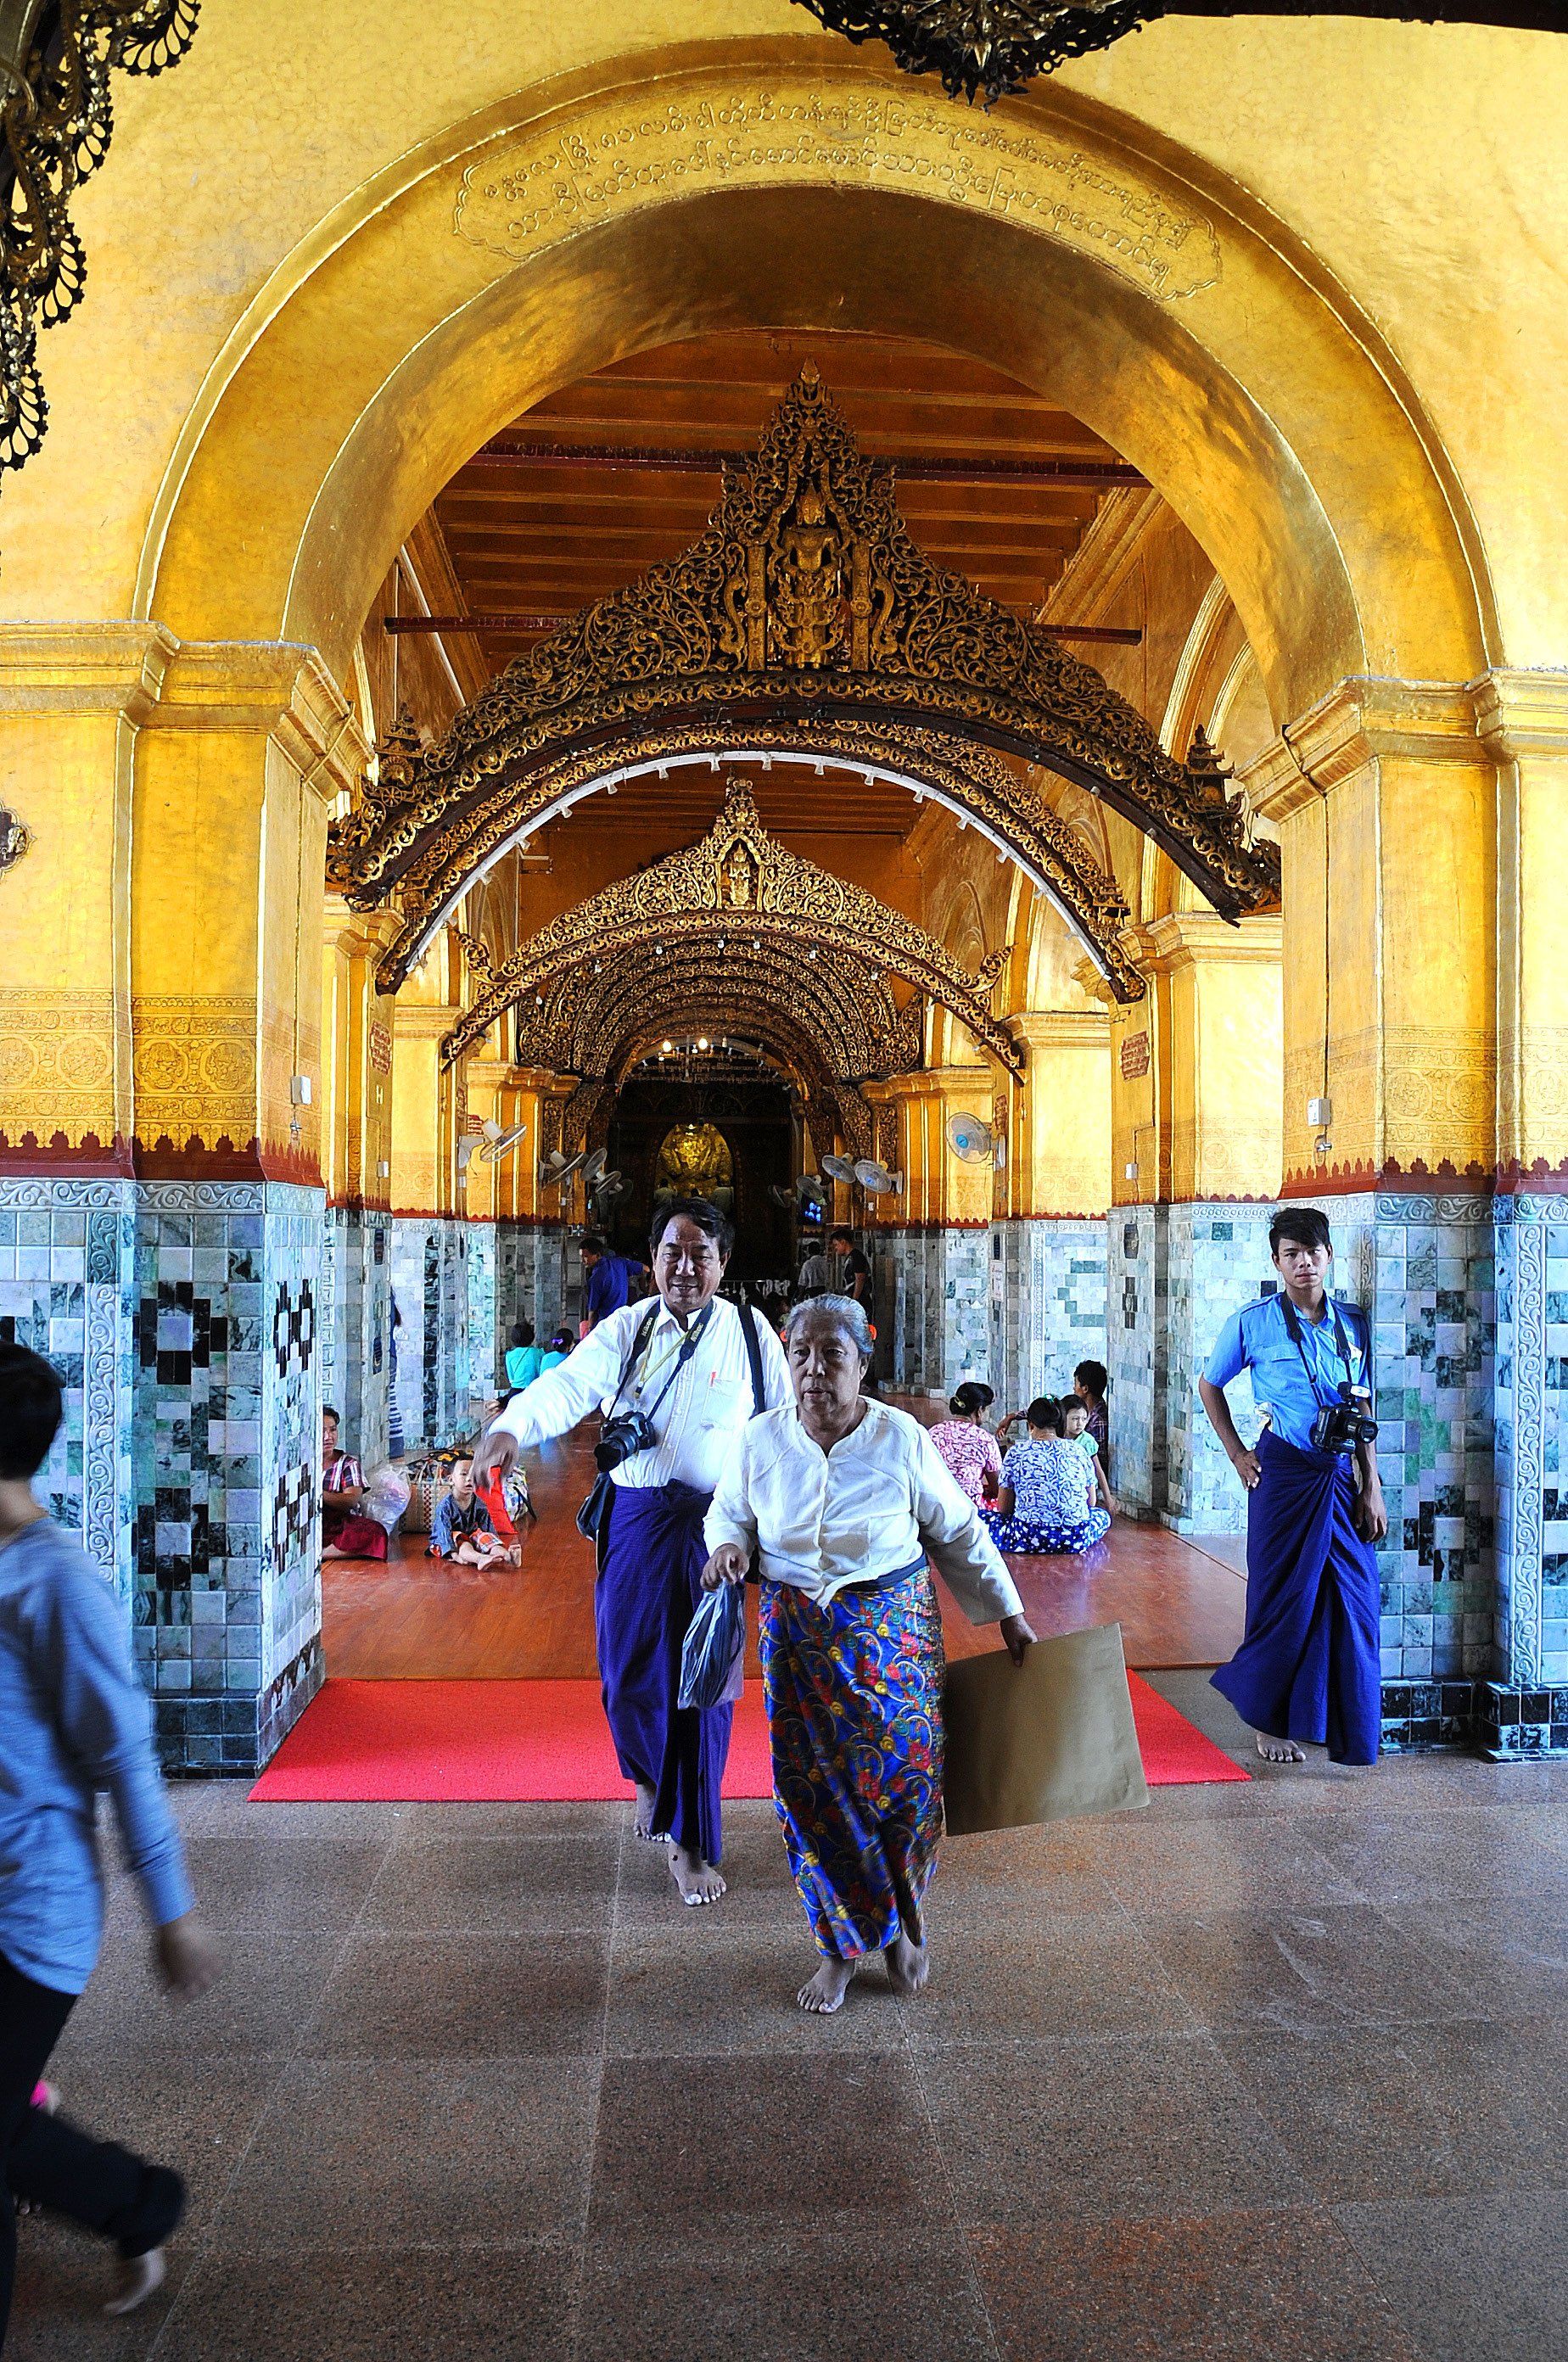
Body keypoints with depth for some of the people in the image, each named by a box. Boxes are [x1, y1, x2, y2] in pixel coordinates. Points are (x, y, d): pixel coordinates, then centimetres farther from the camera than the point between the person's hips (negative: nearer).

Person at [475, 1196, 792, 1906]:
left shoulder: (750, 1333, 1)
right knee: (629, 1671, 8)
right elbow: (572, 1382, -18)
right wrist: (514, 1425, -37)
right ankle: (652, 1777, 41)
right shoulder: (627, 1328, 0)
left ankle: (690, 1845, 15)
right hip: (635, 1521, 1)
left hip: (716, 1528, -1)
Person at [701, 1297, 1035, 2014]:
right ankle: (839, 1948, 25)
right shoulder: (762, 1439, -6)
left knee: (903, 1778, -1)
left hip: (893, 1632, -1)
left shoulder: (901, 1438, -11)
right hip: (797, 1639, 2)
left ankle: (905, 1912, 30)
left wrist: (1010, 1616, 5)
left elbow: (960, 1531, 1)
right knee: (812, 1793, 5)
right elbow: (728, 1510, 12)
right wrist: (728, 1544, -11)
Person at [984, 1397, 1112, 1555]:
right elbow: (1091, 1503, 16)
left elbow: (1003, 1508, 7)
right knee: (1103, 1515, 34)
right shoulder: (1078, 1451, 6)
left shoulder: (1016, 1452, 0)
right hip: (1077, 1541, 3)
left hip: (1028, 1540, -3)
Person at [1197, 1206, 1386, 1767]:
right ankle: (1271, 1721, 20)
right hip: (1284, 1477, -4)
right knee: (1286, 1600, 3)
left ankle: (1348, 1728, 22)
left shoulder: (1353, 1324, 7)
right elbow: (1209, 1386, 9)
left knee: (1352, 1601, 5)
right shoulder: (1253, 1323, -4)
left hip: (1341, 1478, 4)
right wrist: (1237, 1454, 3)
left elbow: (1363, 1412, 10)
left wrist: (1372, 1487, 6)